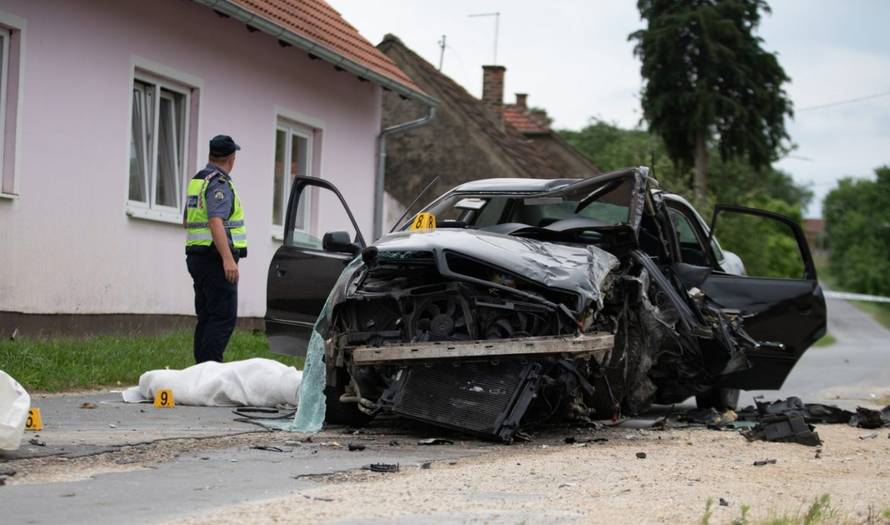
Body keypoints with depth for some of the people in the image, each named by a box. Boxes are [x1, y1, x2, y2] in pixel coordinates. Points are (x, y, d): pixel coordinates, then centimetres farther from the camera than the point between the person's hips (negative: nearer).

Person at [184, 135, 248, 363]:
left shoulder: (196, 180, 17)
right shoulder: (220, 183, -13)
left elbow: (186, 221, 27)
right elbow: (216, 222, -25)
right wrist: (228, 258, -31)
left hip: (196, 256, 10)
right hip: (215, 258, -10)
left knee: (206, 317, 11)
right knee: (224, 318, -11)